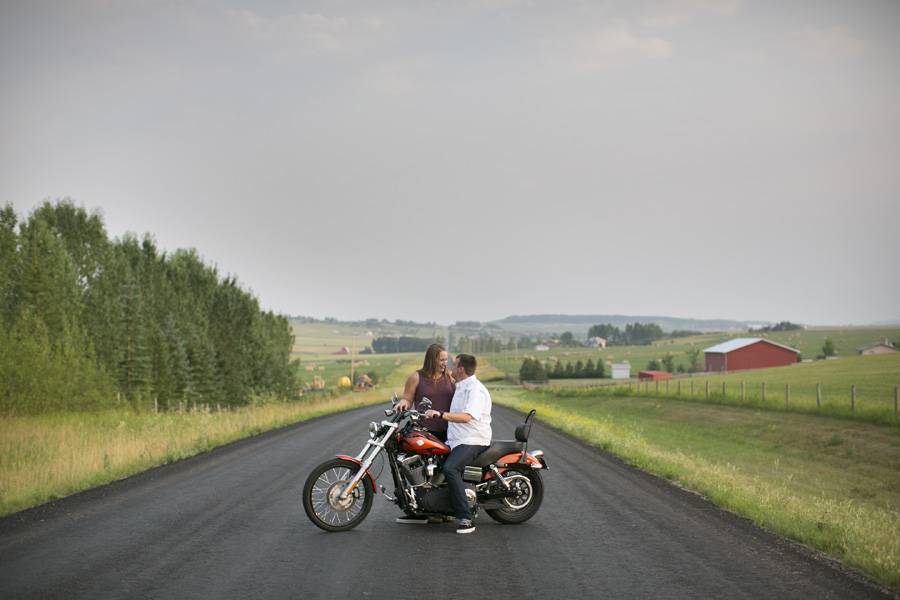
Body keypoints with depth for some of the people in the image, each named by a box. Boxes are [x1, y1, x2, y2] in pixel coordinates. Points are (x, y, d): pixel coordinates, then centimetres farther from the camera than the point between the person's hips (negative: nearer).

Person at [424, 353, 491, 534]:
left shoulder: (476, 389, -13)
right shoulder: (461, 387, 20)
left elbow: (467, 417, -30)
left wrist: (441, 414, -38)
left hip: (473, 441, -11)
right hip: (456, 440, 11)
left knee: (450, 468, -34)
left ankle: (466, 518, -34)